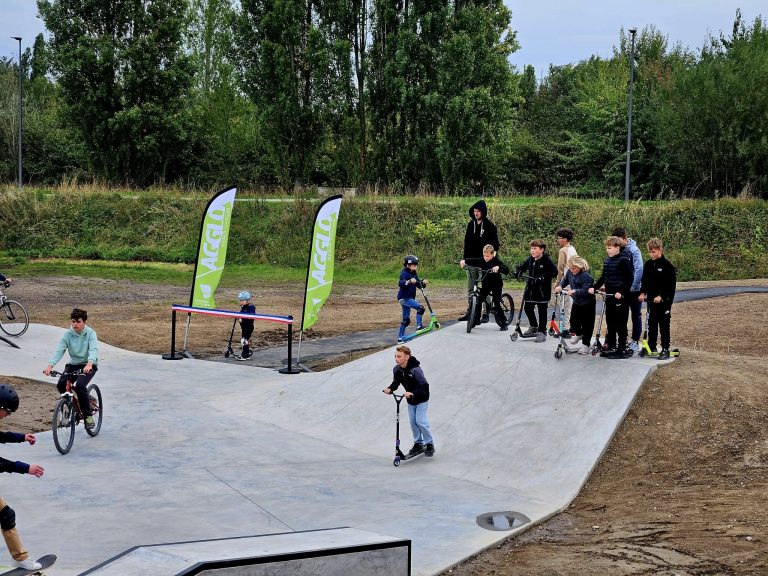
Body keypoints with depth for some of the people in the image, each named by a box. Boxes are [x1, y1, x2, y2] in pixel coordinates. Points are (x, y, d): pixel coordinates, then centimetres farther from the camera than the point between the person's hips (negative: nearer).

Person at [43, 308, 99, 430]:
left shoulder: (90, 333, -11)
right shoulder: (68, 334, -3)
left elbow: (93, 350, -27)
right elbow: (59, 350, -14)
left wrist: (89, 364, -47)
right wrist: (50, 365, -31)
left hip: (89, 365, -4)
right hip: (73, 364, 4)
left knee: (80, 385, -29)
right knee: (61, 384, -22)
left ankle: (88, 416, -14)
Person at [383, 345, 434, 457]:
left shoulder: (415, 370, -32)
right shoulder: (396, 369, -12)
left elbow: (424, 386, -33)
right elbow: (396, 382, 1)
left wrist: (412, 393, -45)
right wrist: (390, 389, -20)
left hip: (421, 398, -6)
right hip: (410, 399, 7)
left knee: (420, 421, -11)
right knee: (413, 422, 10)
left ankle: (429, 444, 6)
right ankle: (418, 444, 25)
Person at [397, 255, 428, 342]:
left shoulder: (414, 274, 12)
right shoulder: (404, 273, -14)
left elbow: (419, 285, 13)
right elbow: (400, 283, -32)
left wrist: (423, 283, -9)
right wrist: (409, 281, -50)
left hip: (410, 298, 9)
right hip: (404, 298, -9)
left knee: (406, 320, 13)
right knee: (420, 308, -25)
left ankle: (400, 337, 19)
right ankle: (419, 326, -21)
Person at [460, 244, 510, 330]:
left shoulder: (497, 261, -16)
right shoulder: (482, 261, -3)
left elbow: (507, 270, -26)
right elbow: (472, 261, -4)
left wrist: (498, 267, -43)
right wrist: (464, 261, -24)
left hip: (496, 285, -5)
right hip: (486, 284, 5)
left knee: (496, 305, -8)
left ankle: (503, 323, 3)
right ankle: (476, 320, 18)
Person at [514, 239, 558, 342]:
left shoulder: (546, 260, -12)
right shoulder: (530, 259, 7)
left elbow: (554, 272, -20)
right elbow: (521, 267, 19)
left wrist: (543, 277, -27)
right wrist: (518, 272, -2)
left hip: (542, 290, -7)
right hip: (530, 288, 7)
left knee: (542, 311, 1)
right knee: (528, 308, 13)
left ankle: (542, 332, 9)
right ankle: (534, 327, 33)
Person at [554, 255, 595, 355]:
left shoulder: (586, 276, -29)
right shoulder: (570, 272, -8)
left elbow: (585, 291, -33)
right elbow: (565, 280, 5)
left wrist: (574, 291, -45)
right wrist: (560, 286, -16)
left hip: (587, 304, -6)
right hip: (576, 302, 6)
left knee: (587, 324, 2)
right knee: (574, 320, 11)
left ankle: (585, 345, 13)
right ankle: (578, 334, 41)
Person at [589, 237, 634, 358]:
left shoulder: (623, 261, -11)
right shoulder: (606, 261, 13)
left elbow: (629, 279, -15)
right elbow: (603, 277, 20)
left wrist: (621, 292, -22)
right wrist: (594, 288, 8)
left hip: (620, 297, -8)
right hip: (609, 296, 8)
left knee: (621, 323, -3)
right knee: (610, 322, 11)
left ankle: (622, 348, 2)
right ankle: (611, 346, 19)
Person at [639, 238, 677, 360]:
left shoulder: (667, 265, -11)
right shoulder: (648, 264, 7)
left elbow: (671, 285, -13)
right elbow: (645, 280, 12)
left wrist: (661, 296, -20)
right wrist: (643, 293, -4)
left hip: (664, 300, -6)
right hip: (651, 299, 6)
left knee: (664, 325, -1)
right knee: (652, 324, 12)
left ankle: (665, 350, 3)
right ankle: (651, 347, 21)